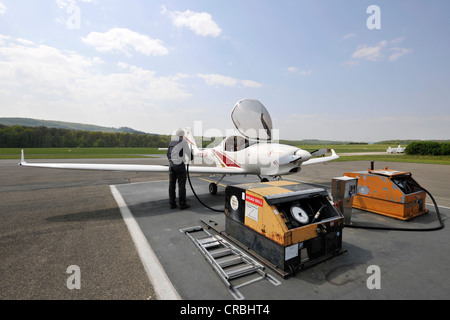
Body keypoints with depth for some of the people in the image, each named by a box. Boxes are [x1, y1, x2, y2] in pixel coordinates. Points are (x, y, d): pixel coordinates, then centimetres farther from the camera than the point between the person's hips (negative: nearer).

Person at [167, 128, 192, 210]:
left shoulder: (171, 141, 12)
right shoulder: (183, 141, -5)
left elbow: (168, 154, 14)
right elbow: (188, 152, 1)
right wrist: (191, 157, 21)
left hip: (171, 165, 6)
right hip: (180, 165, -6)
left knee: (171, 184, 8)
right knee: (181, 185, 0)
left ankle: (172, 203, 13)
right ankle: (182, 204, 4)